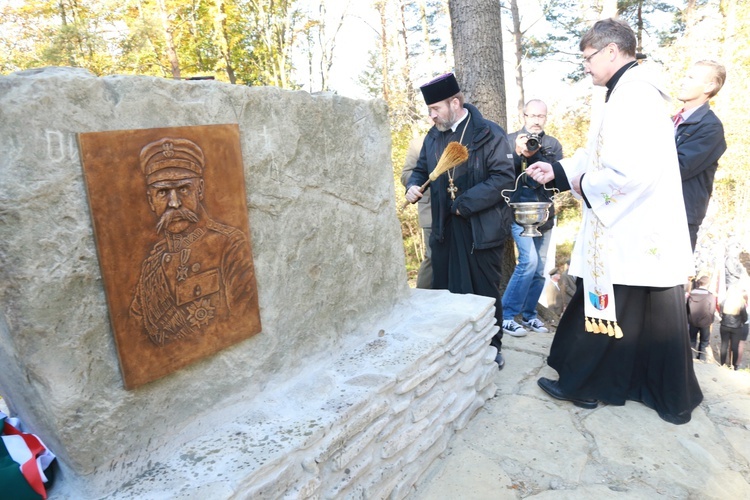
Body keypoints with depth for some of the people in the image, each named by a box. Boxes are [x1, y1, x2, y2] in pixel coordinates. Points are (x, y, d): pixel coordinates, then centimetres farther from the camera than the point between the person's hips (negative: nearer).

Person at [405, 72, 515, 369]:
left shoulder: (489, 134, -8)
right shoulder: (434, 136, 12)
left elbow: (504, 178, -16)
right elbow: (422, 169, 21)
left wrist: (464, 204, -21)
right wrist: (413, 186, -3)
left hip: (481, 230, -5)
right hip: (444, 230, 6)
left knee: (485, 292, 6)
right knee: (444, 290, 11)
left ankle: (492, 348, 24)